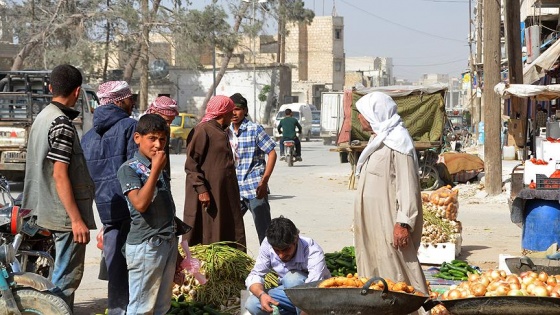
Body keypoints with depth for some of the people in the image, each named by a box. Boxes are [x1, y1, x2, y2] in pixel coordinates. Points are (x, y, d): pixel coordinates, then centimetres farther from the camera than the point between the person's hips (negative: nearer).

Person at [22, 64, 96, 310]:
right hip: (67, 214, -10)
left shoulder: (43, 117, 12)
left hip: (52, 212, 10)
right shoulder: (62, 123, -17)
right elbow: (60, 175, -21)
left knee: (63, 273, 19)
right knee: (67, 277, -5)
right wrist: (77, 219, -20)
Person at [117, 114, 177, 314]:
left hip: (168, 243, 8)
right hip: (145, 245, -8)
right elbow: (140, 203, -22)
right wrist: (155, 170, -19)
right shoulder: (129, 169, -9)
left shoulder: (160, 169, 14)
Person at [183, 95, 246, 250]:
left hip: (225, 194, 9)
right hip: (208, 194, -9)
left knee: (231, 235, 8)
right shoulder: (202, 130, -11)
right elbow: (191, 164, -15)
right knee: (206, 236, -5)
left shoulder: (223, 132, 17)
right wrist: (201, 189, -22)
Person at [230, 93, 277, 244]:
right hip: (234, 191, 6)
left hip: (255, 190, -6)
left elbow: (272, 153, -7)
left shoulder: (255, 129, -6)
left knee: (264, 231, -2)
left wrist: (264, 181, -13)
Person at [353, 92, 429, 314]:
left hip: (389, 223, -10)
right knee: (374, 271, 11)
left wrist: (404, 223, -23)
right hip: (372, 223, 10)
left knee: (397, 272, -8)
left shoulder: (396, 142, -12)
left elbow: (408, 185, -18)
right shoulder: (377, 140, 17)